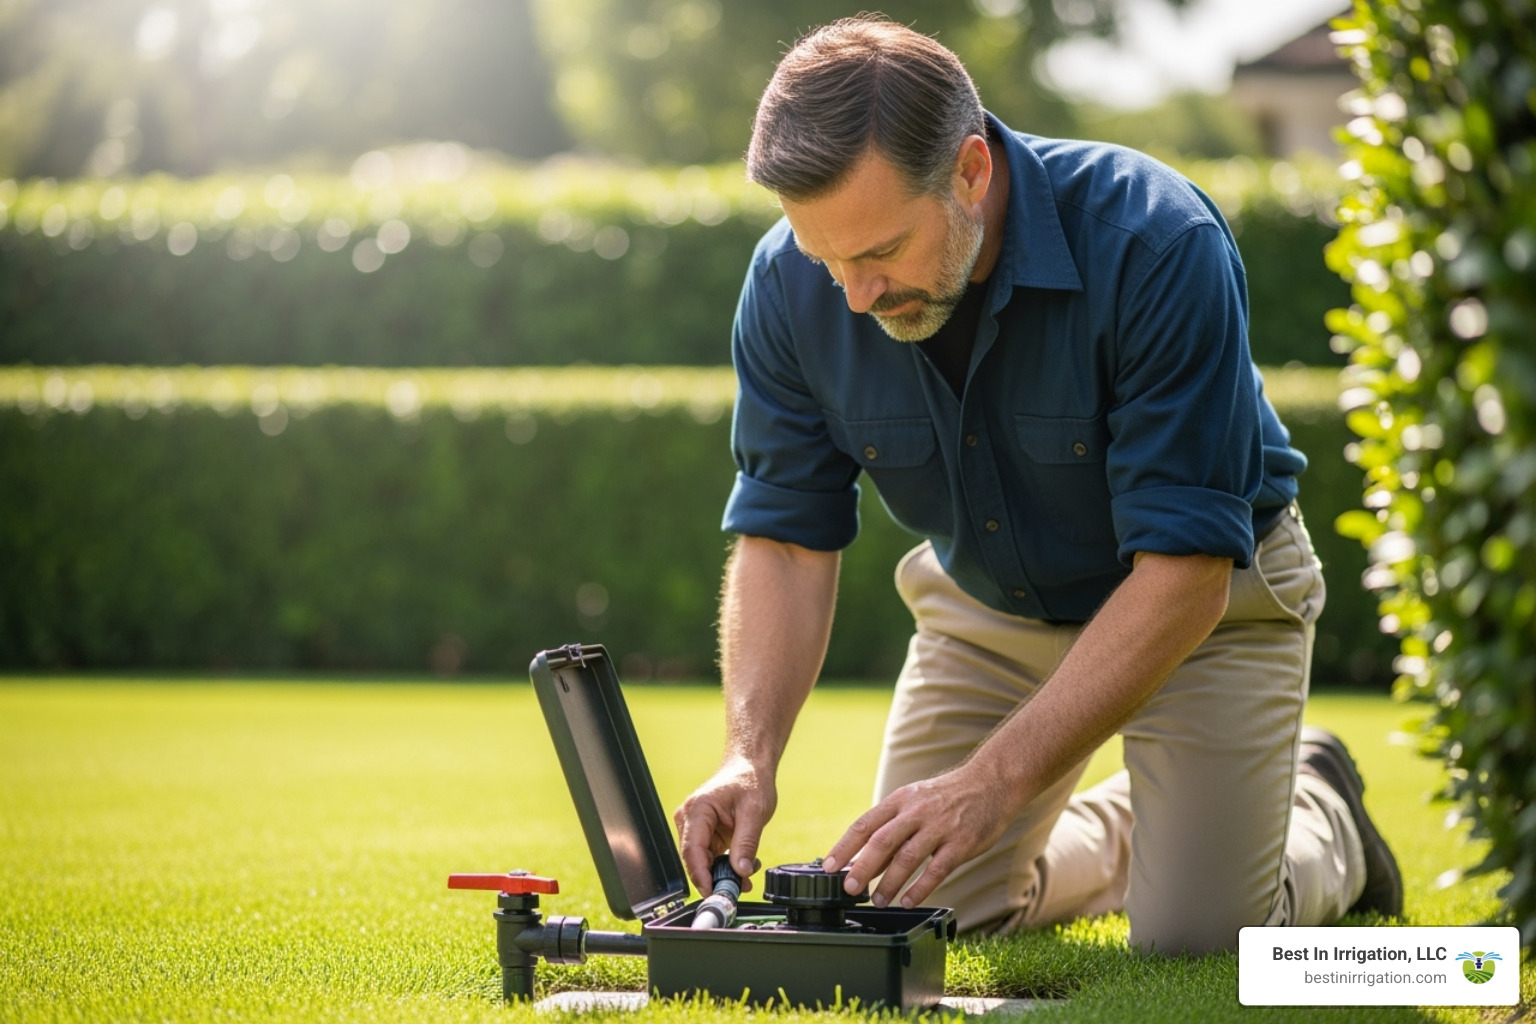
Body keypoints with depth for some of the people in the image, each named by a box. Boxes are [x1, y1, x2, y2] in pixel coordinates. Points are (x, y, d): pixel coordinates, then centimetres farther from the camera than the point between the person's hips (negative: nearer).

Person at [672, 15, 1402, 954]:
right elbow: (785, 541, -12)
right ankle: (1132, 828, 30)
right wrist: (750, 755, -29)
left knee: (1195, 936, -15)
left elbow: (1183, 571, -35)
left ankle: (1323, 818, 20)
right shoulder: (791, 281, -21)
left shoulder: (1154, 243, -35)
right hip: (988, 609, 5)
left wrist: (997, 780, -41)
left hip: (1205, 596, -4)